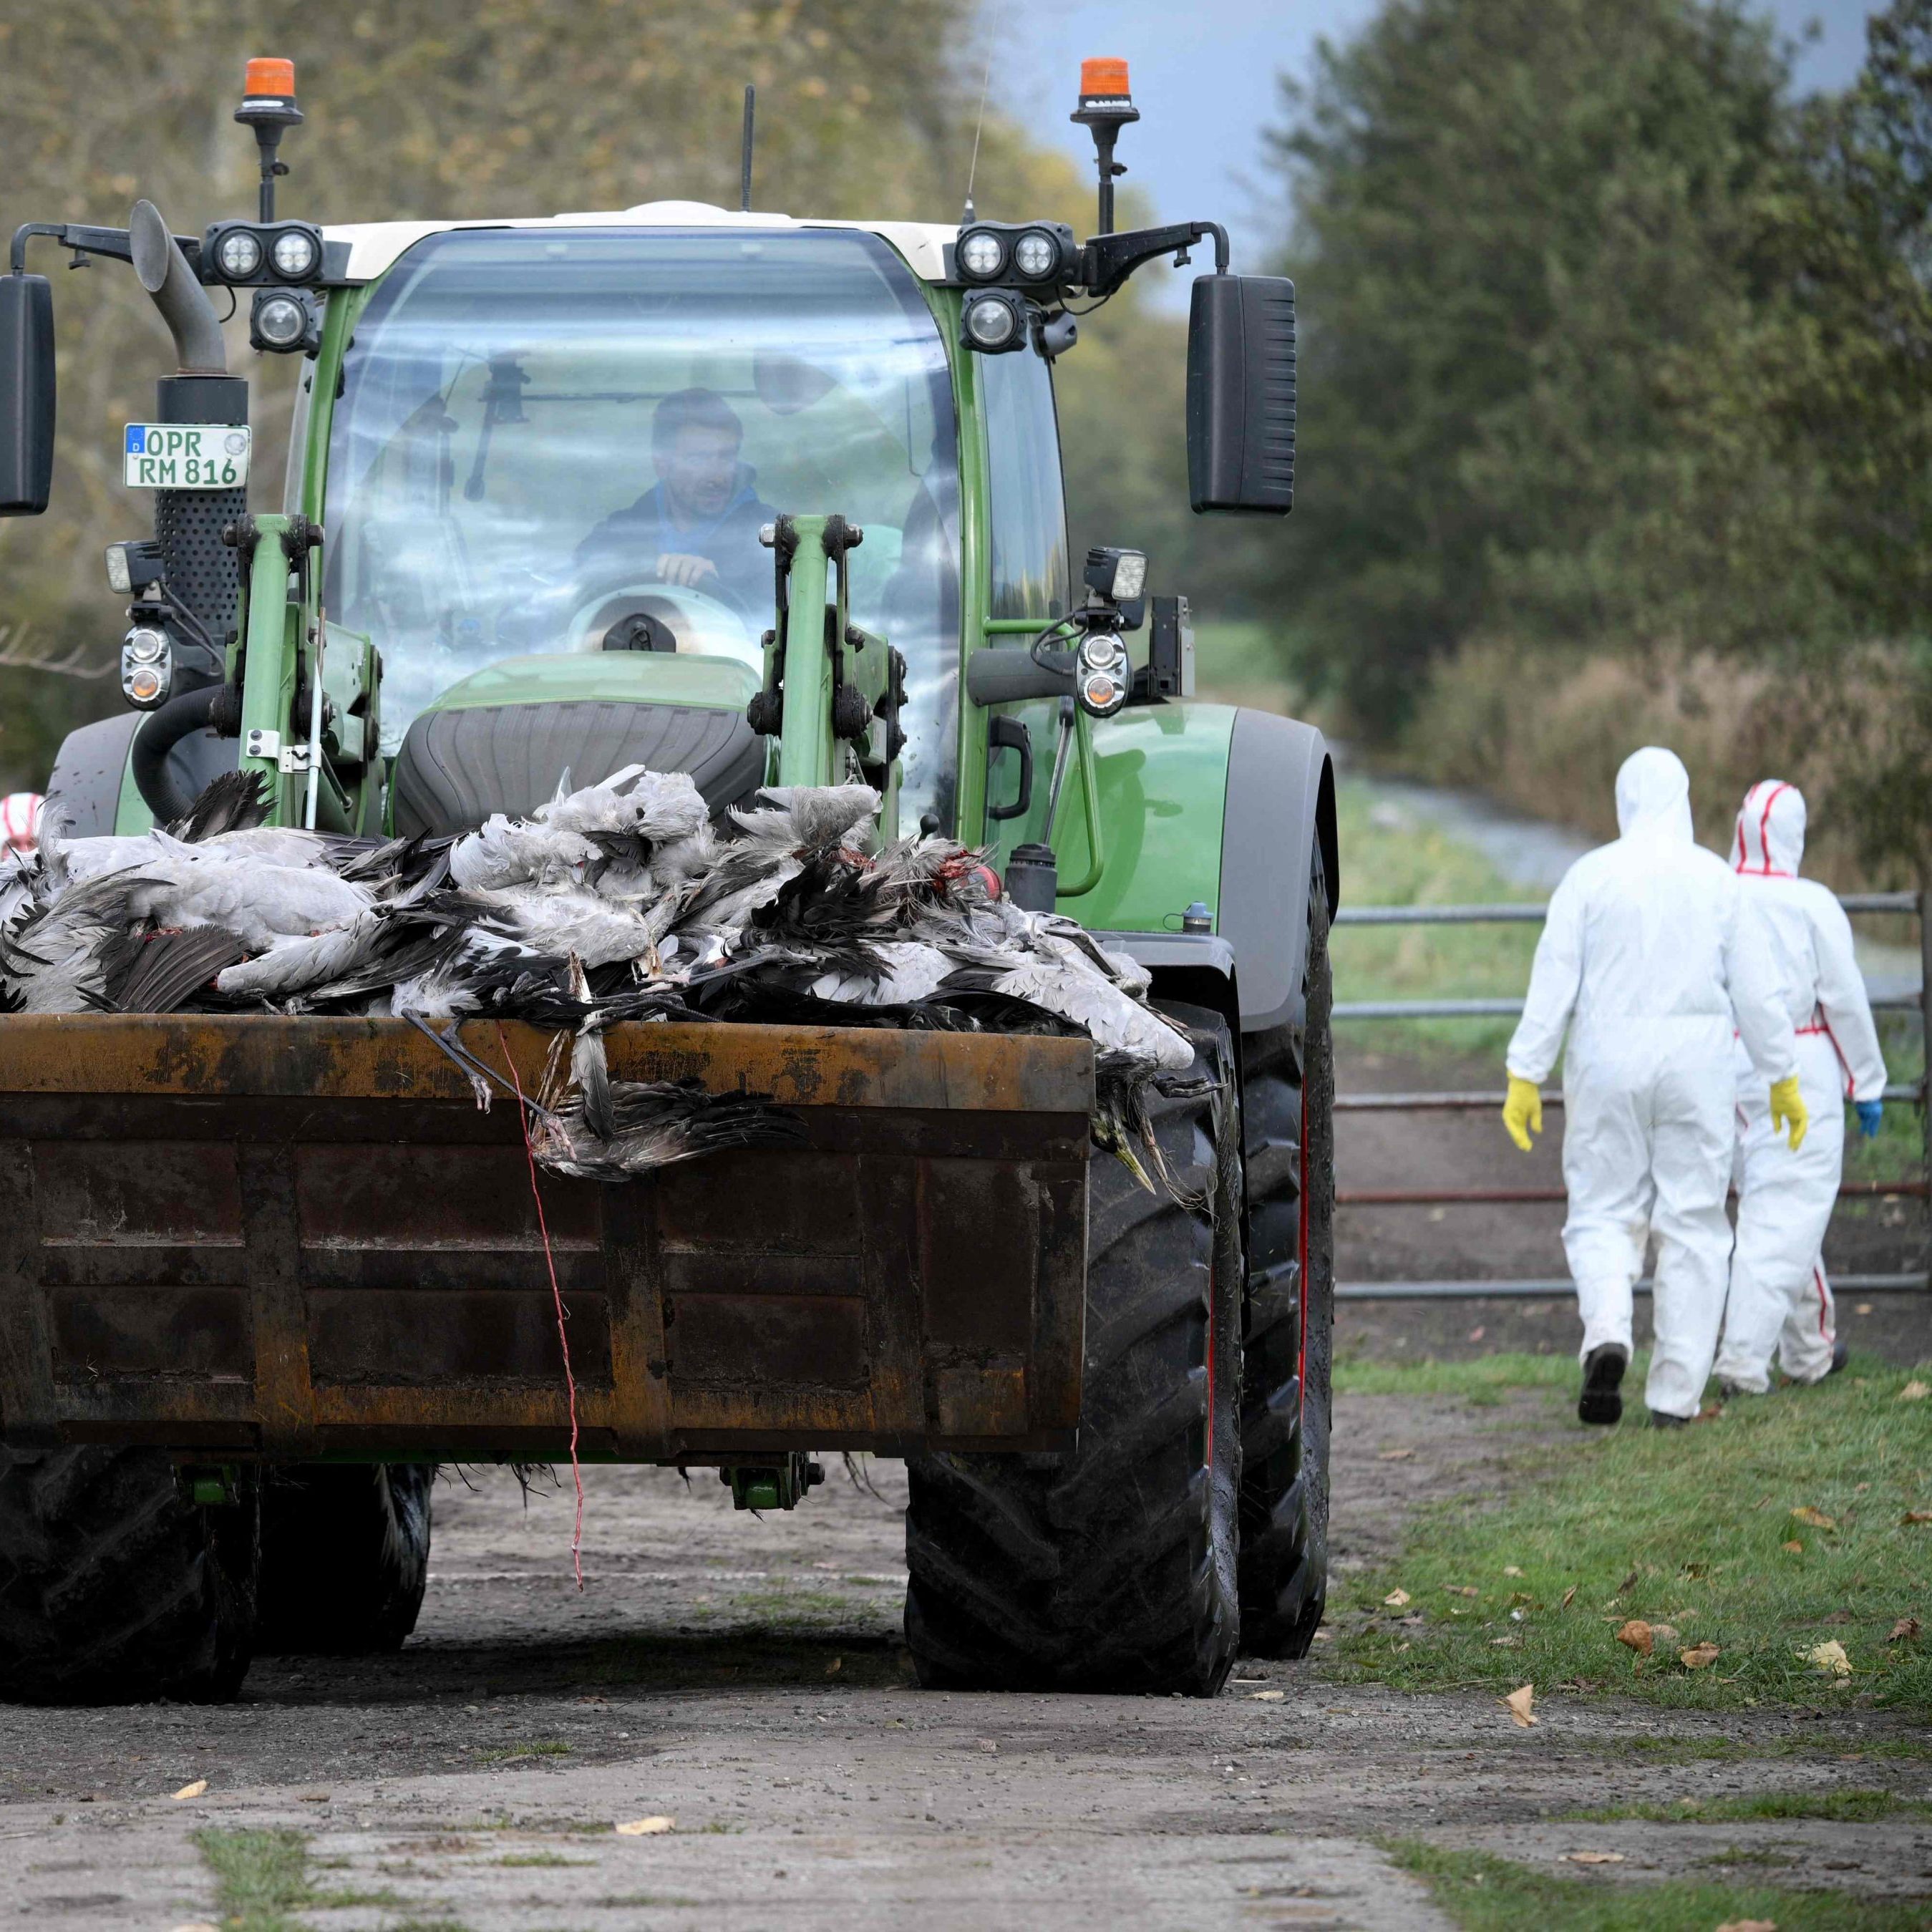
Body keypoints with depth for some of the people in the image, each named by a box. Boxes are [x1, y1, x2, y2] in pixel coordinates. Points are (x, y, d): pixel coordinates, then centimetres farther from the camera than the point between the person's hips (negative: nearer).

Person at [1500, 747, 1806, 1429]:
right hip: (1696, 1064, 1)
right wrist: (1782, 1079, 12)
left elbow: (1553, 984, -6)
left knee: (1604, 1215, 9)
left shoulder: (1591, 876, -3)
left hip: (1609, 1065, 0)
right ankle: (1675, 1392, 4)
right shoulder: (1715, 880, 0)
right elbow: (1755, 990, 2)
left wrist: (1525, 1078, -2)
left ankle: (1606, 1334, -19)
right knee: (1692, 1224, 7)